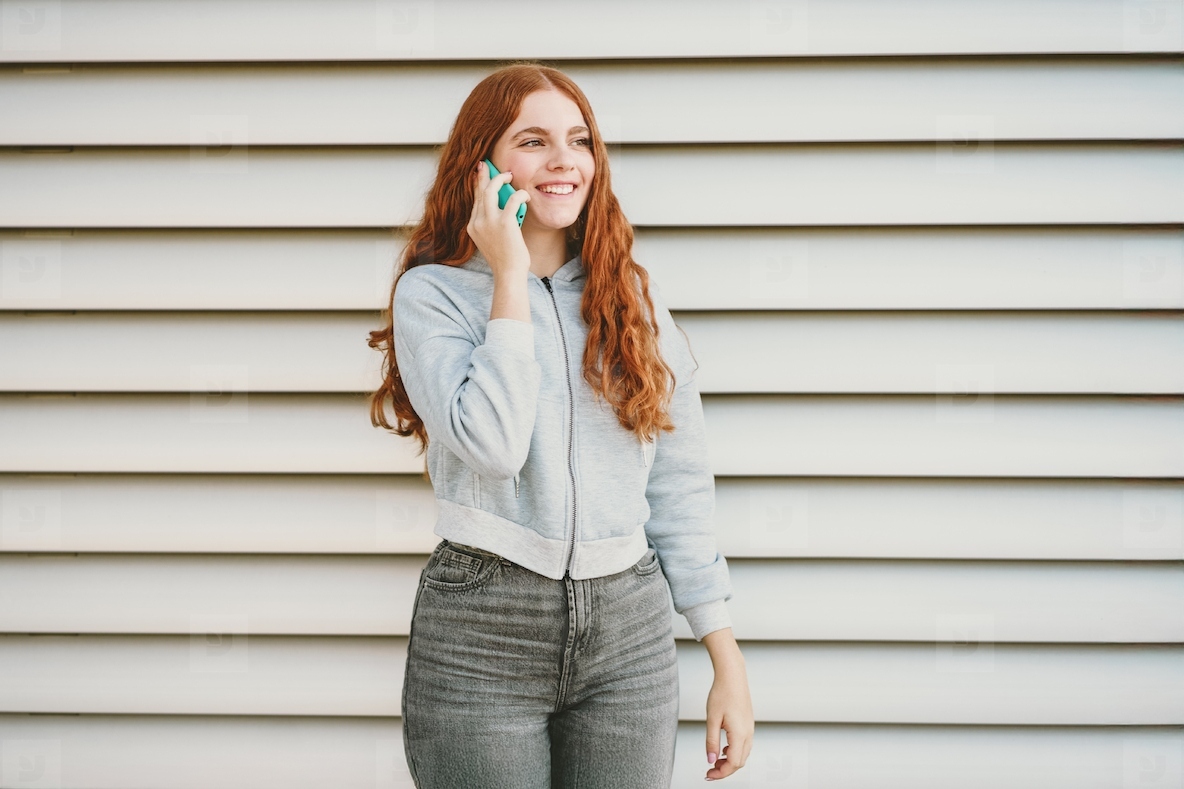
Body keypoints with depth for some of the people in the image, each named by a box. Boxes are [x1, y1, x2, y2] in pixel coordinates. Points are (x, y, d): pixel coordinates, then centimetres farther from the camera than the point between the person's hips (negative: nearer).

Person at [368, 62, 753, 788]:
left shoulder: (633, 296, 8)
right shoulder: (433, 293, -2)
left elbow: (681, 487, 8)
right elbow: (492, 444, -19)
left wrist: (728, 660, 6)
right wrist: (510, 277, -11)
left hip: (631, 626, 3)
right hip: (482, 635, -3)